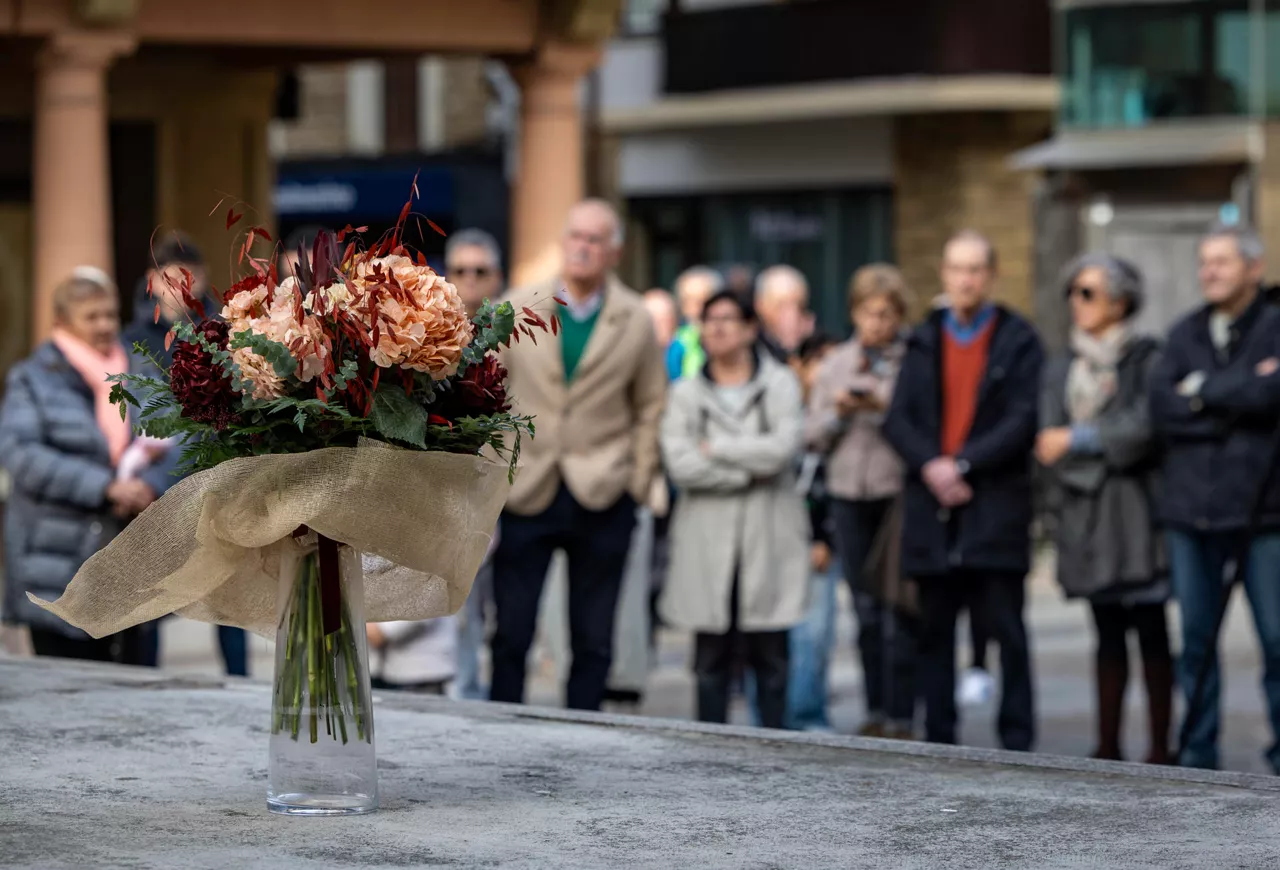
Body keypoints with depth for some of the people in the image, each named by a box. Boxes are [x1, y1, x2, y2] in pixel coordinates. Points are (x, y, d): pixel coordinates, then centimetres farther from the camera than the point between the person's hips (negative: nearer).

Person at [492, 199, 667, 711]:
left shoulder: (635, 320, 2)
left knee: (593, 641, 5)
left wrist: (638, 484, 1)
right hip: (525, 493, 0)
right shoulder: (518, 308, 3)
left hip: (601, 497, 0)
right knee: (511, 633, 1)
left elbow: (650, 407, 8)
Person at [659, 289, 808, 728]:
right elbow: (679, 462, -4)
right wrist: (749, 470, -7)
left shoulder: (780, 384, 6)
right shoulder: (686, 392, 10)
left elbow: (784, 446, -11)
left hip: (767, 540, -1)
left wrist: (716, 449, -4)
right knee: (712, 656, 2)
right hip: (708, 540, 1)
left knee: (769, 654, -1)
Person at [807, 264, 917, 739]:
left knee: (900, 610, -7)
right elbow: (814, 435, 13)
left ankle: (901, 717, -4)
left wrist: (888, 406, -20)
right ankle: (876, 712, 17)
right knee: (866, 611, 9)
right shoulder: (837, 363, 14)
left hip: (899, 495, -5)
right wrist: (838, 410, -6)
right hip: (849, 495, 5)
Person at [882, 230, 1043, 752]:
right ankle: (938, 743, 11)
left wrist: (962, 464, -14)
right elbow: (897, 419, 6)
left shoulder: (1018, 341, 4)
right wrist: (930, 466, -11)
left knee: (1007, 631, -3)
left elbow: (1022, 420, -6)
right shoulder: (923, 342, 14)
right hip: (932, 504, 4)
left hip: (997, 507, -3)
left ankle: (1017, 742, 0)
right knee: (935, 632, 6)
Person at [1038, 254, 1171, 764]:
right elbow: (1049, 444, 6)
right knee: (1108, 633, 6)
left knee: (1150, 630, -3)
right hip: (1086, 512, 4)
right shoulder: (1061, 371, 15)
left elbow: (1144, 429, -12)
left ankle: (1159, 749, -2)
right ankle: (1108, 747, 9)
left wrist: (1078, 440, -7)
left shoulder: (1146, 360, 1)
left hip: (1136, 510, -4)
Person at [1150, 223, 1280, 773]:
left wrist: (1201, 390, -5)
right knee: (1196, 639, 6)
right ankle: (1198, 755, 13)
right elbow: (1161, 409, 1)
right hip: (1191, 510, 4)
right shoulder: (1186, 333, 14)